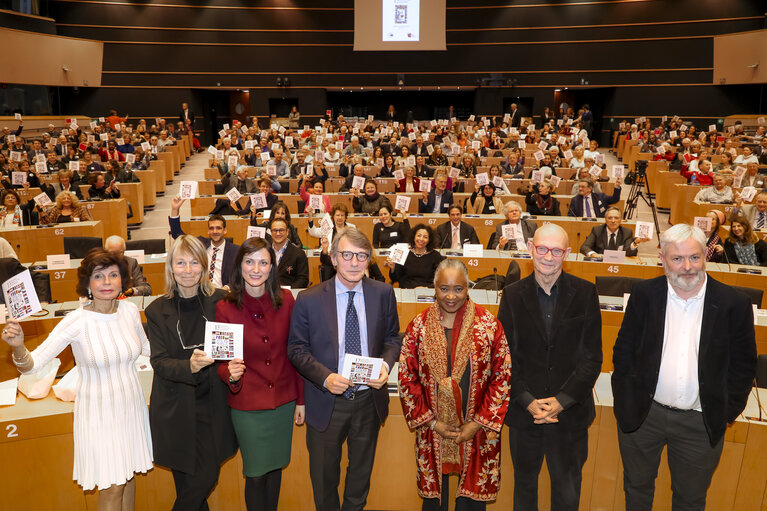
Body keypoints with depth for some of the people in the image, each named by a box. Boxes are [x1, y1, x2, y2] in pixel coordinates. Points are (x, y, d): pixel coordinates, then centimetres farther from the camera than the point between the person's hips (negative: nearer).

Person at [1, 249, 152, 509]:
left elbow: (146, 347, 12)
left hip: (131, 406, 4)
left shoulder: (130, 310, -7)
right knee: (112, 486, 4)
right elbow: (31, 365, -23)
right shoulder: (77, 321, -20)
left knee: (129, 473, 20)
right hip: (100, 412, -4)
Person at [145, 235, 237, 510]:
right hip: (176, 409, 0)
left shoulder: (220, 301, -3)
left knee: (207, 476, 2)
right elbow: (159, 362, -8)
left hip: (212, 404, 0)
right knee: (187, 482, 7)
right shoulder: (158, 310, -2)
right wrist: (189, 366, -28)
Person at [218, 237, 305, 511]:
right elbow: (221, 362, -5)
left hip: (283, 401, 2)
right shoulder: (225, 308, -11)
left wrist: (301, 399, 4)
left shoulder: (285, 299, -6)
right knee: (256, 474, 9)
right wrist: (230, 374, -28)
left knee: (275, 467, 17)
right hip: (247, 406, -2)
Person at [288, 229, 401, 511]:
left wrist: (386, 363, -17)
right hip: (326, 401, -2)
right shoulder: (309, 300, -12)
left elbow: (392, 337, 4)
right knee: (324, 475, 19)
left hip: (369, 398, 2)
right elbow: (296, 349, -7)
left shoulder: (383, 293, -6)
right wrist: (324, 377, -22)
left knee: (362, 469, 24)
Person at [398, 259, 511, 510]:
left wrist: (479, 423, -9)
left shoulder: (489, 325, -8)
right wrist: (430, 422, -6)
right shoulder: (418, 326, -5)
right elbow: (406, 378, -2)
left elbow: (502, 377, -6)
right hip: (432, 432, 1)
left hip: (477, 430, -1)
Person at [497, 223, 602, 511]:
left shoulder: (585, 293, -3)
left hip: (570, 412, 0)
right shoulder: (513, 295, -1)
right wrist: (527, 401, -11)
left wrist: (562, 400, -12)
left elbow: (593, 356, -4)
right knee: (524, 484, 19)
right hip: (524, 412, 1)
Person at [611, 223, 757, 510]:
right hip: (642, 415, 1)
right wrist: (624, 400, -2)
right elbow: (624, 351, 1)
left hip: (702, 423, 0)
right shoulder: (644, 294, -6)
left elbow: (744, 365, 0)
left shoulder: (734, 304, -9)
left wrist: (728, 411, -2)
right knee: (637, 487, 20)